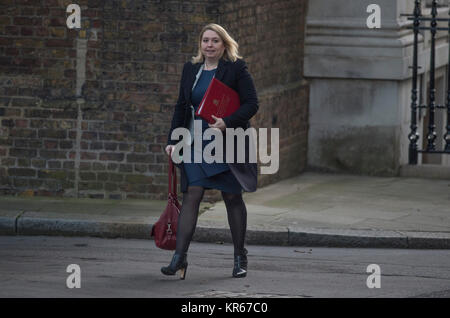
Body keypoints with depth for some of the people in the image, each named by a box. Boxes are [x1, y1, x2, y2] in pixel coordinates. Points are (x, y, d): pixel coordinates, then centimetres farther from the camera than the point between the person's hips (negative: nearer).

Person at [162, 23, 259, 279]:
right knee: (191, 195, -7)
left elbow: (252, 104, -7)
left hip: (228, 144, -3)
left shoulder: (236, 69, -3)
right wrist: (173, 140, 8)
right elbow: (181, 107, 16)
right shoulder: (191, 70, 11)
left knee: (233, 198, 5)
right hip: (197, 143, 3)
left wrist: (227, 122, -21)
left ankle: (240, 258, 17)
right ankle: (180, 258, -11)